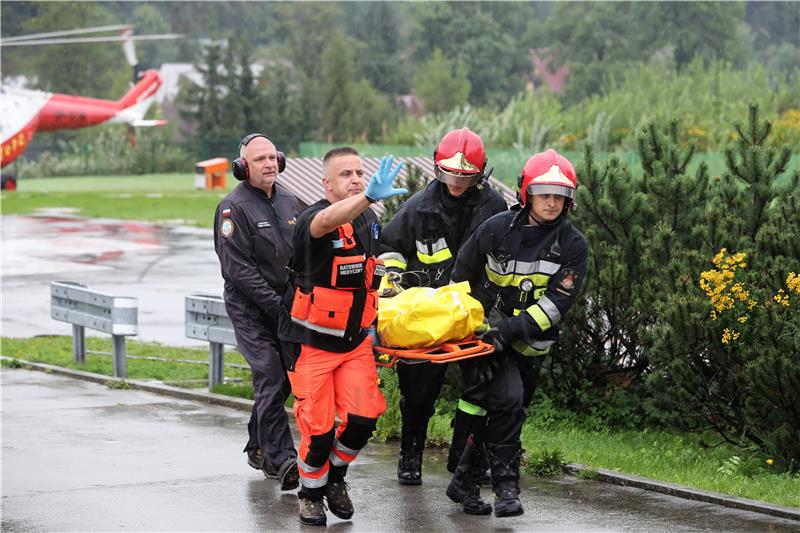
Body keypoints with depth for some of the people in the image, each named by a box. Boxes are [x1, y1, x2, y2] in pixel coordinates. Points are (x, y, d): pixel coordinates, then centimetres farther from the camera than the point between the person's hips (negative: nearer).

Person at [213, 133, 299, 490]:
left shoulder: (288, 202, 11)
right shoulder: (234, 208, -11)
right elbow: (237, 268, -16)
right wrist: (275, 304, -19)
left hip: (287, 307, 7)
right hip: (251, 310, -7)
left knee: (282, 379, 10)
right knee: (271, 381, -14)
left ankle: (258, 448, 27)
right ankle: (281, 461, -16)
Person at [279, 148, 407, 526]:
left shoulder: (370, 220, 5)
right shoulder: (313, 217, -18)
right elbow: (327, 222, -46)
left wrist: (371, 324, 17)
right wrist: (368, 197, -63)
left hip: (355, 340, 5)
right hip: (313, 342, -5)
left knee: (363, 418, -6)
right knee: (319, 427, -4)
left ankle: (335, 477, 21)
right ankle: (311, 493, 21)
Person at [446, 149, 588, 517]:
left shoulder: (573, 246, -6)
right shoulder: (497, 229, -7)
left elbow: (557, 302, -15)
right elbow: (461, 277, 7)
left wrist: (514, 328, -26)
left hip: (529, 345, 3)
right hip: (487, 333, -3)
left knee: (505, 412, 10)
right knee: (507, 399, -22)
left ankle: (464, 483, 26)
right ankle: (506, 487, -16)